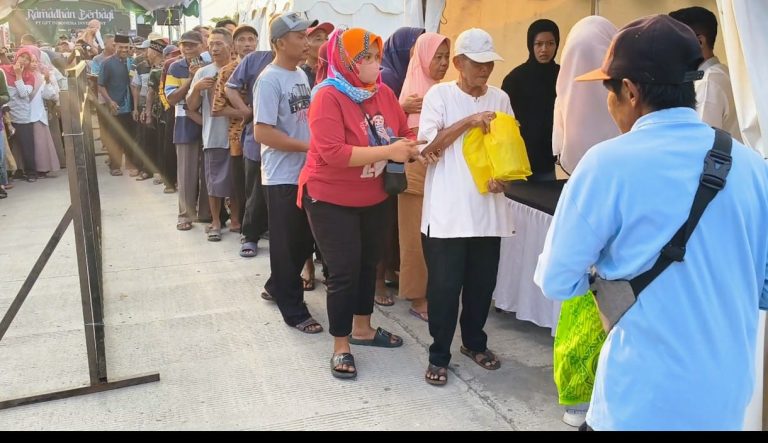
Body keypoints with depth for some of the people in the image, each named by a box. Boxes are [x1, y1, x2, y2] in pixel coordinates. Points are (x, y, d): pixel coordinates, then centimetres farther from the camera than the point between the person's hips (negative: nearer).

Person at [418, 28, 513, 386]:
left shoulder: (500, 98, 9)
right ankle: (439, 356, 17)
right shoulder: (439, 94, -2)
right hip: (447, 212, -4)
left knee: (482, 283, 14)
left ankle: (474, 342, 35)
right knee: (444, 286, 1)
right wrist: (468, 121, -19)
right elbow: (427, 147, -11)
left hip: (487, 209, 4)